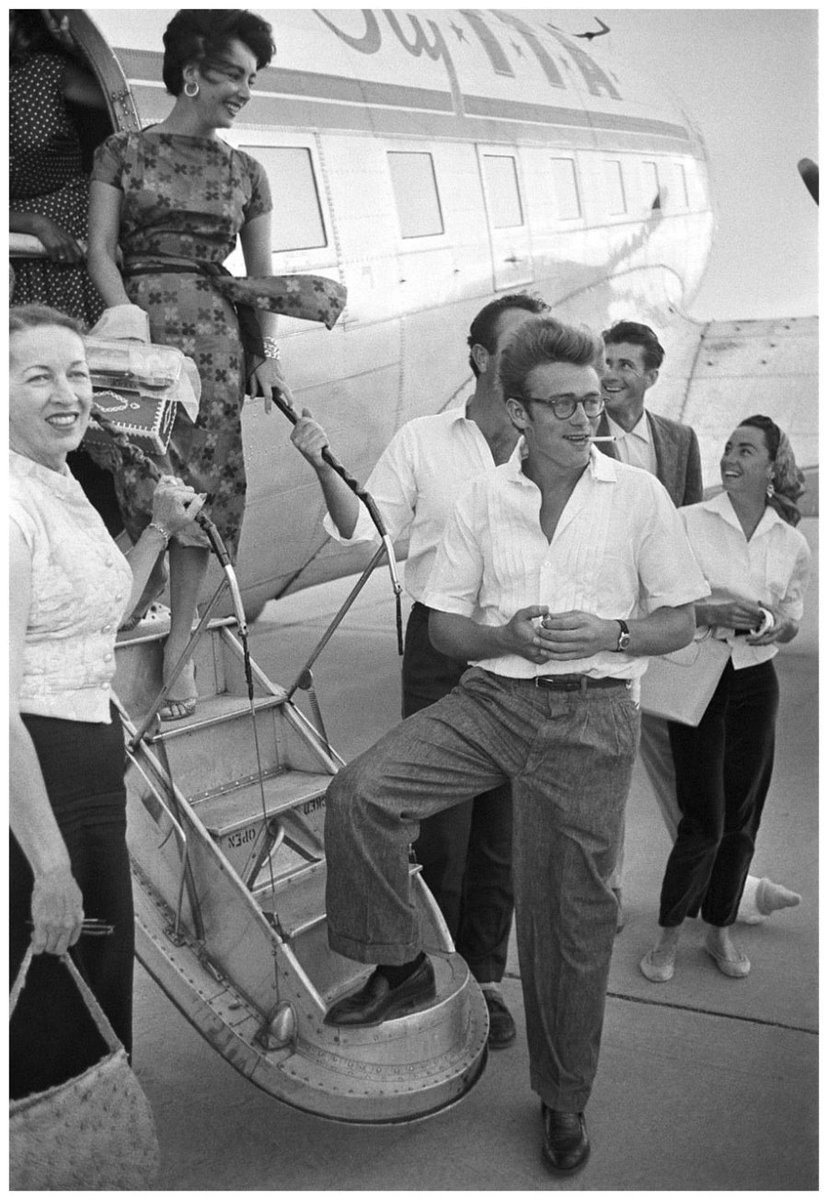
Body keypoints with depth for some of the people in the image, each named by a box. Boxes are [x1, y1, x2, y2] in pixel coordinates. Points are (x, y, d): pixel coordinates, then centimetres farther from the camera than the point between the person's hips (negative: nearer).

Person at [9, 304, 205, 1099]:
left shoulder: (63, 483, 11)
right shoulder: (15, 503, -18)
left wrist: (159, 532, 13)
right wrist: (49, 864, -24)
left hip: (91, 764, 10)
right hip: (30, 771, -9)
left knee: (104, 991, 21)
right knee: (46, 1021, 4)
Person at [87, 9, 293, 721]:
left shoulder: (246, 173, 15)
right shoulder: (123, 152, 7)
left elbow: (261, 274, 17)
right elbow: (101, 251, 0)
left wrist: (266, 351, 4)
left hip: (216, 335, 2)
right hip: (137, 320, -2)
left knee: (202, 489, -3)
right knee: (145, 488, -10)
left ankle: (179, 648, 4)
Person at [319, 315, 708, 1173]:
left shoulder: (638, 496, 0)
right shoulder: (482, 499, 4)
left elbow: (678, 623, 5)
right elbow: (443, 626, 6)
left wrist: (610, 634, -15)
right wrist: (509, 636, -14)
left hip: (591, 716, -1)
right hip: (490, 697, 2)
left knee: (572, 917, 5)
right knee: (358, 793, -20)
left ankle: (564, 1100, 27)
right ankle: (401, 968, 2)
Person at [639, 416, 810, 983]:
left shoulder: (792, 543, 4)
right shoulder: (688, 522, -6)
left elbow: (793, 614, 15)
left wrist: (774, 627, -8)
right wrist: (712, 614, -21)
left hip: (755, 682, 3)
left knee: (741, 815, 10)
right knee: (704, 818, -3)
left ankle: (720, 929, 29)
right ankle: (670, 934, 17)